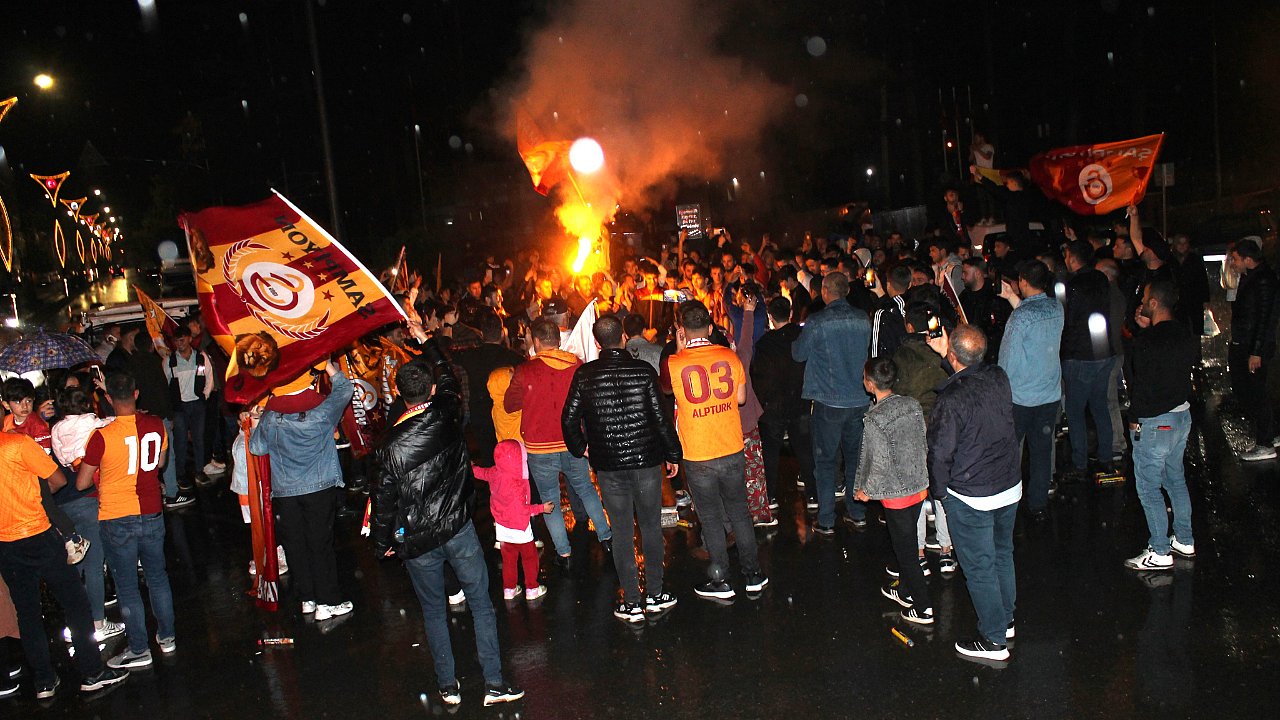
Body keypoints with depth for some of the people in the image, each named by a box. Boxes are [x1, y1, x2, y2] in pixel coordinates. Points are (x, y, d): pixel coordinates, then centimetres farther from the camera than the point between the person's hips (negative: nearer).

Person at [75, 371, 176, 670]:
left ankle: (139, 650, 18)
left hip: (117, 520, -4)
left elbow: (82, 483, -9)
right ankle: (167, 637, 30)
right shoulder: (156, 426, -6)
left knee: (127, 587, 8)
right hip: (152, 513, 4)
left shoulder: (102, 436, -19)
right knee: (157, 576, 19)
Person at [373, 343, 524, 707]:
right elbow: (449, 380, 14)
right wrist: (426, 340, 28)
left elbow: (385, 498, -7)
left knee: (433, 612, 15)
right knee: (481, 605, 10)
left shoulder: (392, 443, -13)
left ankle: (448, 685, 24)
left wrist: (382, 542, 8)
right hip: (458, 528, 1)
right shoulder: (448, 415, -8)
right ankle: (494, 683, 12)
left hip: (416, 540, -1)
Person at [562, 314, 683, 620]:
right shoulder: (643, 370, -8)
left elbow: (569, 419, -2)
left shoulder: (584, 375, -5)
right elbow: (660, 417, -8)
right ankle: (654, 594, 22)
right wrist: (673, 454, 4)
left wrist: (579, 448, 16)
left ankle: (632, 603, 14)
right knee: (651, 527, 14)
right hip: (646, 461, 0)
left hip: (608, 465, 0)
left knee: (621, 532, 9)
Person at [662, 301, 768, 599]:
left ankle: (720, 581, 22)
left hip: (698, 457, -3)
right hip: (732, 451, 3)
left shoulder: (673, 364, -14)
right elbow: (741, 398, 5)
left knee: (711, 518, 11)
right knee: (739, 512, 18)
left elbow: (665, 388, 8)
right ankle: (754, 575, 28)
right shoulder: (729, 357, -6)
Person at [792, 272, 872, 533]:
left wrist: (795, 339, 17)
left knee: (825, 461, 5)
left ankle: (826, 521, 10)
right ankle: (858, 514, 26)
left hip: (829, 401, -5)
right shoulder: (863, 320, 0)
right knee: (855, 457, 17)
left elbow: (799, 353, -2)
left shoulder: (817, 322, -14)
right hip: (860, 400, 5)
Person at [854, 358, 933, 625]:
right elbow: (923, 443, 6)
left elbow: (880, 463, -21)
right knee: (907, 541, 23)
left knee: (905, 550, 7)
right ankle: (906, 590, 40)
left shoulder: (874, 419, -22)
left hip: (896, 494, -7)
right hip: (919, 485, 7)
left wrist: (866, 490, -5)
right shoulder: (912, 405, -2)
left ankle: (923, 608, 15)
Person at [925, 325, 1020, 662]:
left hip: (971, 498, -7)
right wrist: (945, 354, 20)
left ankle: (994, 640, 21)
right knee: (1002, 555, 24)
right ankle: (1006, 619, 41)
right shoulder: (999, 378, -8)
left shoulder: (951, 399, -27)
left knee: (980, 568, 8)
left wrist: (939, 491, -3)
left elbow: (940, 452, -18)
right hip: (1010, 486, 7)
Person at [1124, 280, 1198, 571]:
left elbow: (1135, 375, -18)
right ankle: (1185, 541, 33)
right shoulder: (1185, 335, 1)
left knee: (1148, 487, 4)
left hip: (1154, 423, -8)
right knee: (1176, 479, 22)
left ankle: (1159, 553, 12)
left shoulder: (1146, 341, -24)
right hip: (1182, 415, 8)